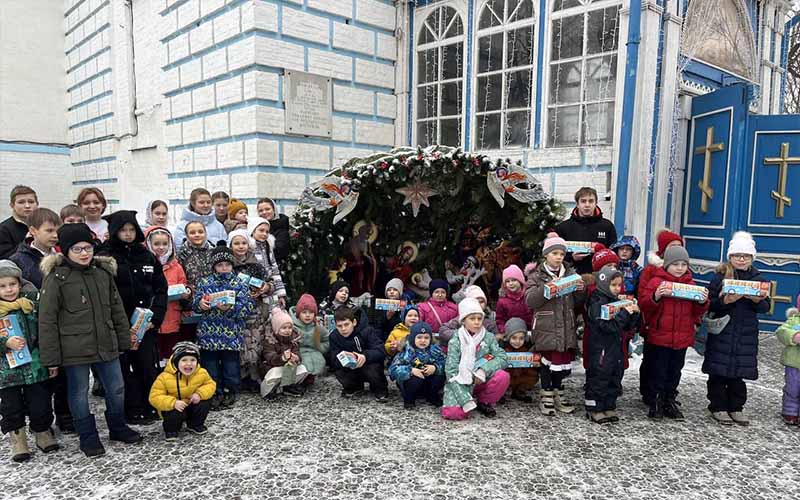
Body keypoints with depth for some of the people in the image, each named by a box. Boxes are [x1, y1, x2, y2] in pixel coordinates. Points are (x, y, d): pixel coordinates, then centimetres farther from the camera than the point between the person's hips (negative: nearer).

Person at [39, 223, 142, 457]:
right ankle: (88, 437, 27)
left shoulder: (103, 272, 4)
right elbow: (47, 320, -9)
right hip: (75, 349, -4)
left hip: (106, 345, 5)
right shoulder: (56, 277, -10)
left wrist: (124, 341, 10)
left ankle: (118, 428, 34)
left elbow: (117, 309, 11)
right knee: (79, 393, 10)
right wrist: (51, 358, -10)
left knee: (116, 388, 14)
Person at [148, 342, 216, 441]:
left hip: (192, 405, 3)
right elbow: (155, 397, -24)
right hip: (173, 408, -3)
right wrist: (173, 403, -39)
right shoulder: (165, 377, -26)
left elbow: (210, 384, -4)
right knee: (176, 413, -34)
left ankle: (195, 425, 8)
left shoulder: (201, 373, -17)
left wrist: (200, 394, -26)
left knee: (205, 403, -22)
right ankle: (171, 429, 3)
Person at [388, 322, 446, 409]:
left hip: (428, 383, 4)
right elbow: (393, 369, -23)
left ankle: (432, 396, 10)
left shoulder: (435, 350, -5)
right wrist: (411, 370, -35)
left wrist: (435, 368, -27)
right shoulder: (407, 351, -17)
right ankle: (409, 399, -2)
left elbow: (445, 364, -7)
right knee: (415, 379, -33)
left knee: (440, 377, -20)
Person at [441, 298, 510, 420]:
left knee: (503, 376, -27)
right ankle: (468, 401, 7)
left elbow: (502, 358, -9)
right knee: (453, 412, -29)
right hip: (460, 384, -2)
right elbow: (451, 372, -14)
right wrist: (466, 400, -25)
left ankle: (484, 401, 1)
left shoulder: (489, 337, 2)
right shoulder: (455, 341, -7)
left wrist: (484, 370, -27)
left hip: (482, 381, 3)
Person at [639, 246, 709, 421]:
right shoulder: (656, 281, -7)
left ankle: (670, 401, 27)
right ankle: (656, 402, 15)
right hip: (659, 336, -4)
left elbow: (697, 311, 12)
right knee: (658, 371, 4)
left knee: (675, 371, 15)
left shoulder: (691, 284, 8)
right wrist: (656, 297, -28)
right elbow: (644, 305, -10)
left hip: (682, 338, 4)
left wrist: (703, 302, -8)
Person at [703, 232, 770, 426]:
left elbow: (766, 308, 6)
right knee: (719, 372, 2)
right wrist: (725, 301, -24)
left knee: (739, 373, 10)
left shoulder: (758, 278, 7)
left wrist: (757, 300, -15)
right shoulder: (720, 276, -2)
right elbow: (710, 304, -6)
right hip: (721, 332, -3)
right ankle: (718, 407, 13)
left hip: (746, 335, 3)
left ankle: (736, 408, 22)